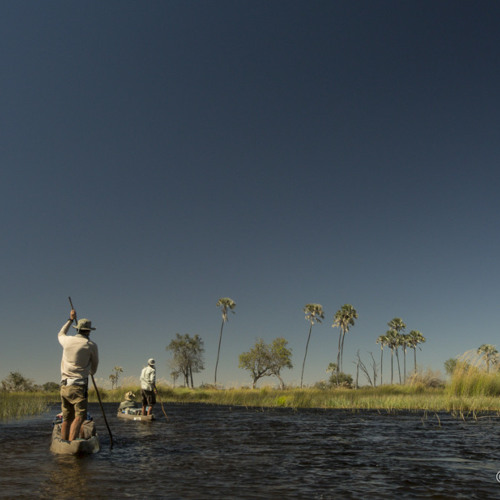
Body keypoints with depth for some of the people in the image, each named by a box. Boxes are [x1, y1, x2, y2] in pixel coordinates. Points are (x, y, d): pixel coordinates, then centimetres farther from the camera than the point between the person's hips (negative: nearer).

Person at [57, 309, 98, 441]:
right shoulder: (91, 345, -5)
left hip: (64, 385, 6)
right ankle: (71, 442, -26)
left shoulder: (68, 340, 6)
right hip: (79, 385, -6)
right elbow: (94, 365, 12)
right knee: (79, 416, -10)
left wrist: (70, 319, 40)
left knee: (67, 418, 12)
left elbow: (60, 335, 34)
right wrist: (91, 372, 35)